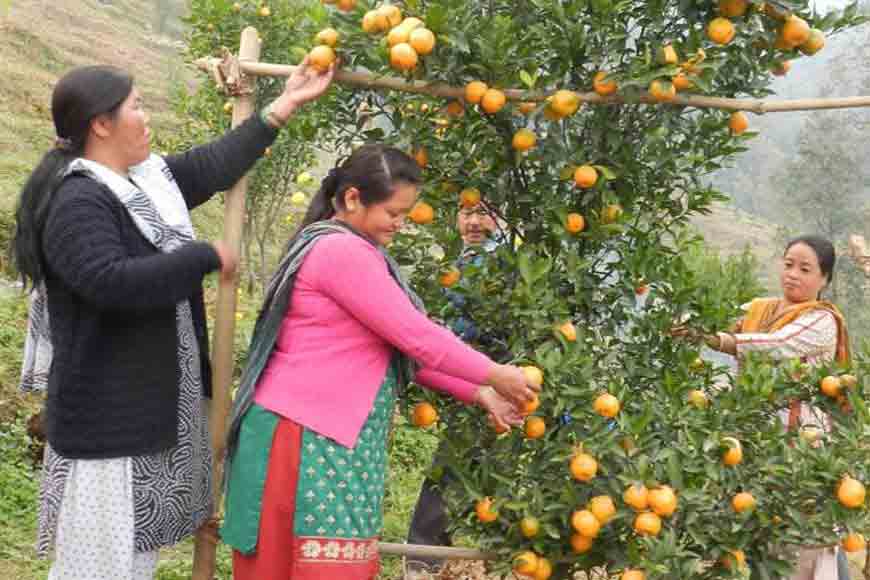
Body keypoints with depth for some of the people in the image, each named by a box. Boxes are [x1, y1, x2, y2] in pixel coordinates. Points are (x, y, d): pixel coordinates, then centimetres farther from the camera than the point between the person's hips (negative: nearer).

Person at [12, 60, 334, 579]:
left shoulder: (148, 179, 9)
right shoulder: (77, 202, -19)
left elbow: (214, 165, 16)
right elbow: (111, 282, -31)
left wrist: (285, 105, 19)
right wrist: (207, 257, -21)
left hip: (155, 397, 10)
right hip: (109, 411, -10)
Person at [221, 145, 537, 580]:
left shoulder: (343, 251, 19)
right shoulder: (342, 251, -15)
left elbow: (398, 346, 19)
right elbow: (415, 337, -17)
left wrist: (477, 393, 13)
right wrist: (493, 375, -5)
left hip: (331, 437, 10)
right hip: (307, 438, -10)